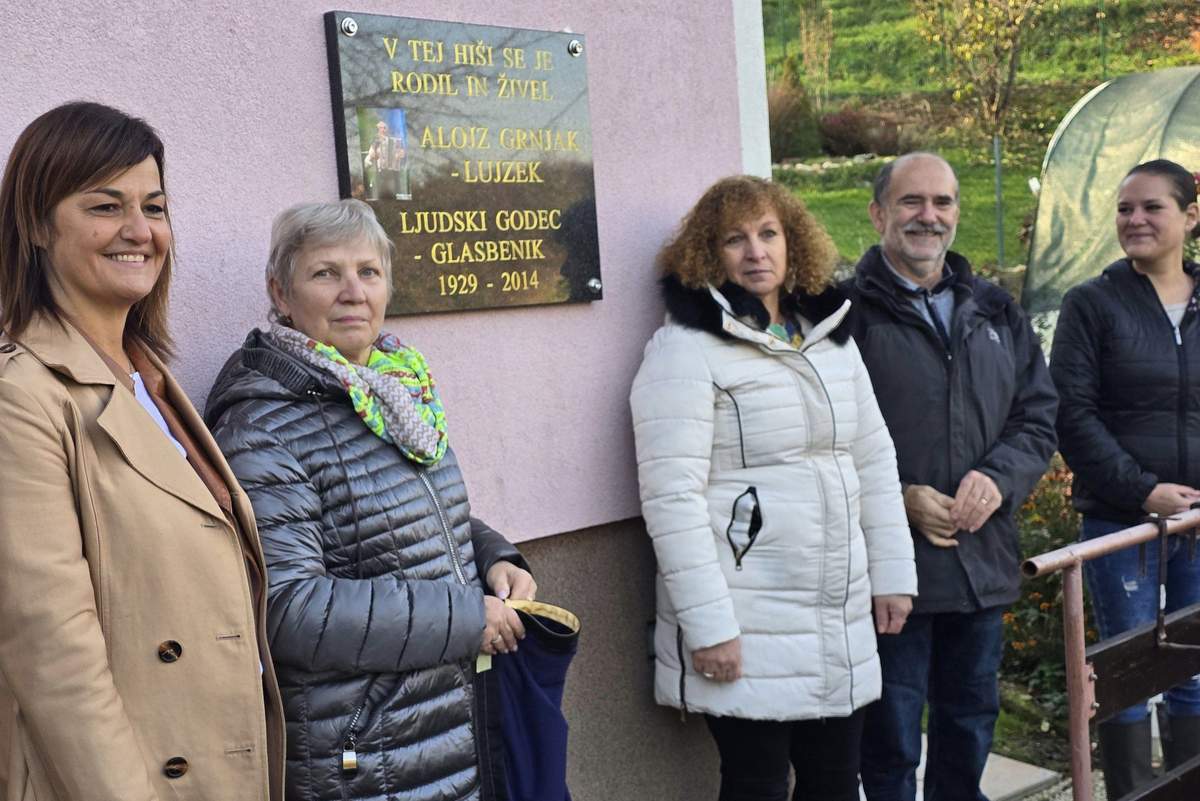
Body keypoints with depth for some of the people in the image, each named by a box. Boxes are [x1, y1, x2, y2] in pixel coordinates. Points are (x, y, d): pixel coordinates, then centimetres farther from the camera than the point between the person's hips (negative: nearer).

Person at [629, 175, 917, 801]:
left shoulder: (831, 336, 12)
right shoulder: (686, 349, -10)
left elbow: (875, 461, 15)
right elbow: (672, 497, -16)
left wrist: (892, 573, 11)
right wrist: (708, 625, -18)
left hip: (840, 623, 6)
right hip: (746, 631, -6)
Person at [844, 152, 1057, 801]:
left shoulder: (996, 313, 13)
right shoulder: (846, 313, -7)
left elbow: (1038, 417, 11)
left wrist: (997, 478, -7)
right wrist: (900, 497, -19)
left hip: (984, 559, 6)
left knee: (971, 720, 21)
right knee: (890, 737, 6)